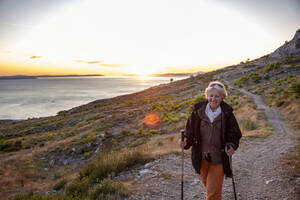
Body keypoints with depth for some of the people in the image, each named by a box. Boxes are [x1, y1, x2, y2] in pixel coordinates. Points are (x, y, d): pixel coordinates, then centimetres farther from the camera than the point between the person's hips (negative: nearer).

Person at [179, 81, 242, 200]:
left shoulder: (227, 114, -12)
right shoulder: (198, 111, -10)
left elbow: (235, 135, -3)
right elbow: (190, 130, -3)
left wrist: (231, 146, -22)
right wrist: (186, 142, -21)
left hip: (219, 159, -3)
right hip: (201, 157, 3)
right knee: (206, 184, 27)